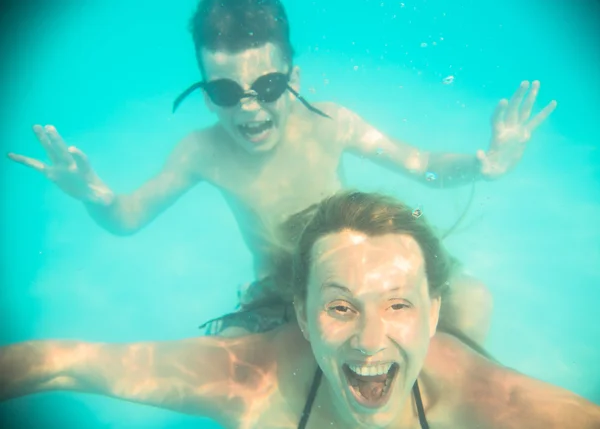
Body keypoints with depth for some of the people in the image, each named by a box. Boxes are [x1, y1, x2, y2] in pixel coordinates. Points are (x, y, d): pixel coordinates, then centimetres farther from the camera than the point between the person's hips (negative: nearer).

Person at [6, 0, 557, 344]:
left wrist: (483, 164, -31)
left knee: (471, 299, -18)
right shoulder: (203, 152, -16)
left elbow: (424, 166, -10)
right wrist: (93, 196, -30)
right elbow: (127, 219, -6)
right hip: (274, 295, 0)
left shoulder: (328, 123, -16)